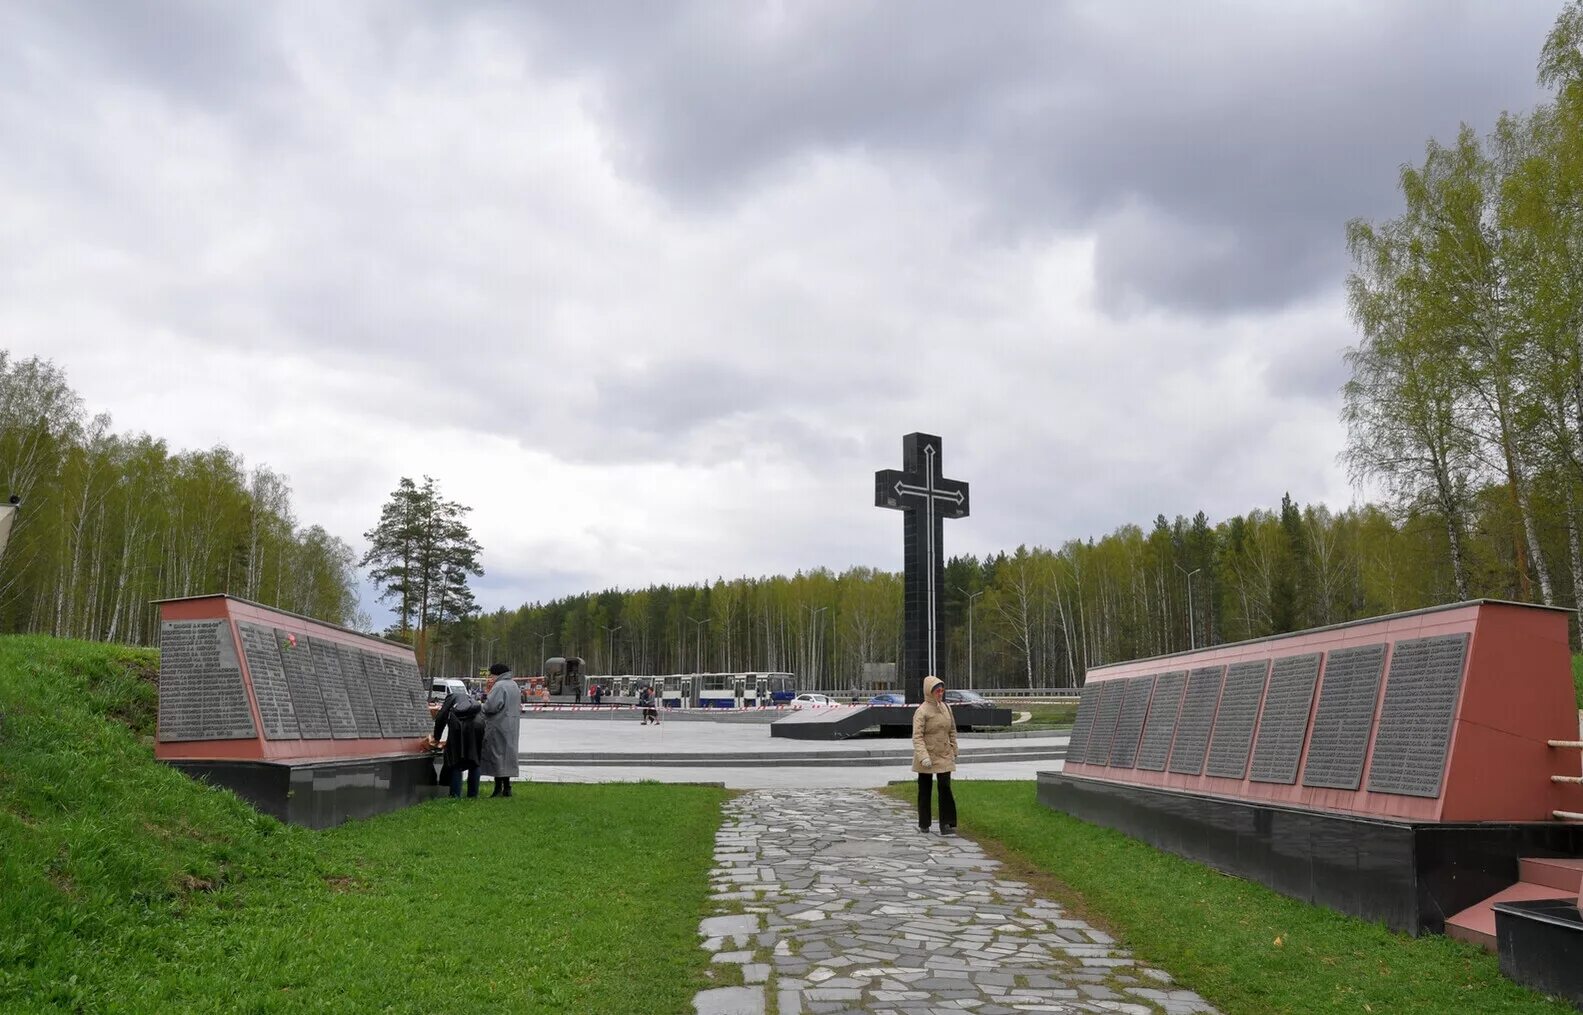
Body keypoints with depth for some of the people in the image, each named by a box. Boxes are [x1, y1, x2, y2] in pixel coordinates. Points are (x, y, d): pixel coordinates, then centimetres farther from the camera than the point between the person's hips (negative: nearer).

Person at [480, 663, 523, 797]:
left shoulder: (499, 686, -16)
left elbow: (491, 706, -24)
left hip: (498, 726, -9)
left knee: (496, 754, -4)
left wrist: (483, 705, -2)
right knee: (507, 754, 13)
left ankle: (498, 787, -5)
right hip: (512, 725, 9)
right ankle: (507, 787, 15)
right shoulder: (514, 685, 15)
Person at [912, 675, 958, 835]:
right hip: (926, 758, -4)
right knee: (925, 790, 9)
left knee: (945, 787, -8)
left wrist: (954, 750, 13)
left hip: (944, 756, 4)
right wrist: (923, 756, -26)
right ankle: (923, 824, 22)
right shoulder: (921, 711, -13)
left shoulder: (946, 708, 5)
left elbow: (952, 731, 15)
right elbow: (917, 737, -17)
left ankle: (946, 824, -6)